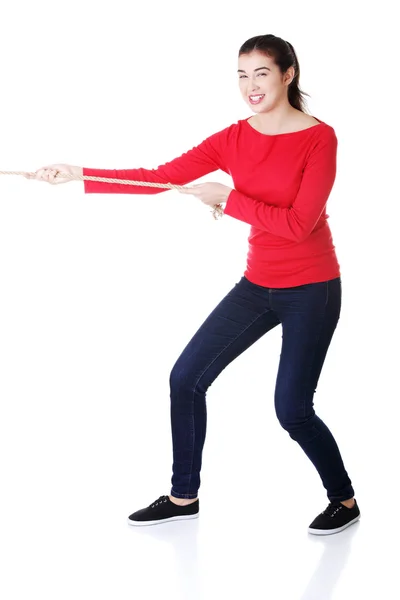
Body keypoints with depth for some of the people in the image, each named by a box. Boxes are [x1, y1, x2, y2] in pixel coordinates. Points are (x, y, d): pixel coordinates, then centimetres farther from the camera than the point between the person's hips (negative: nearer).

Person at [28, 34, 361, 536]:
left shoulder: (318, 138, -15)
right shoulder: (233, 140, 0)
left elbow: (299, 224, -22)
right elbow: (161, 178, -5)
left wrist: (227, 197, -22)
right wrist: (79, 175, -11)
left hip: (311, 290, -6)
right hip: (257, 285, 6)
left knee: (292, 410, -6)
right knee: (186, 379, 5)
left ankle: (344, 500, 20)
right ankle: (184, 497, 22)